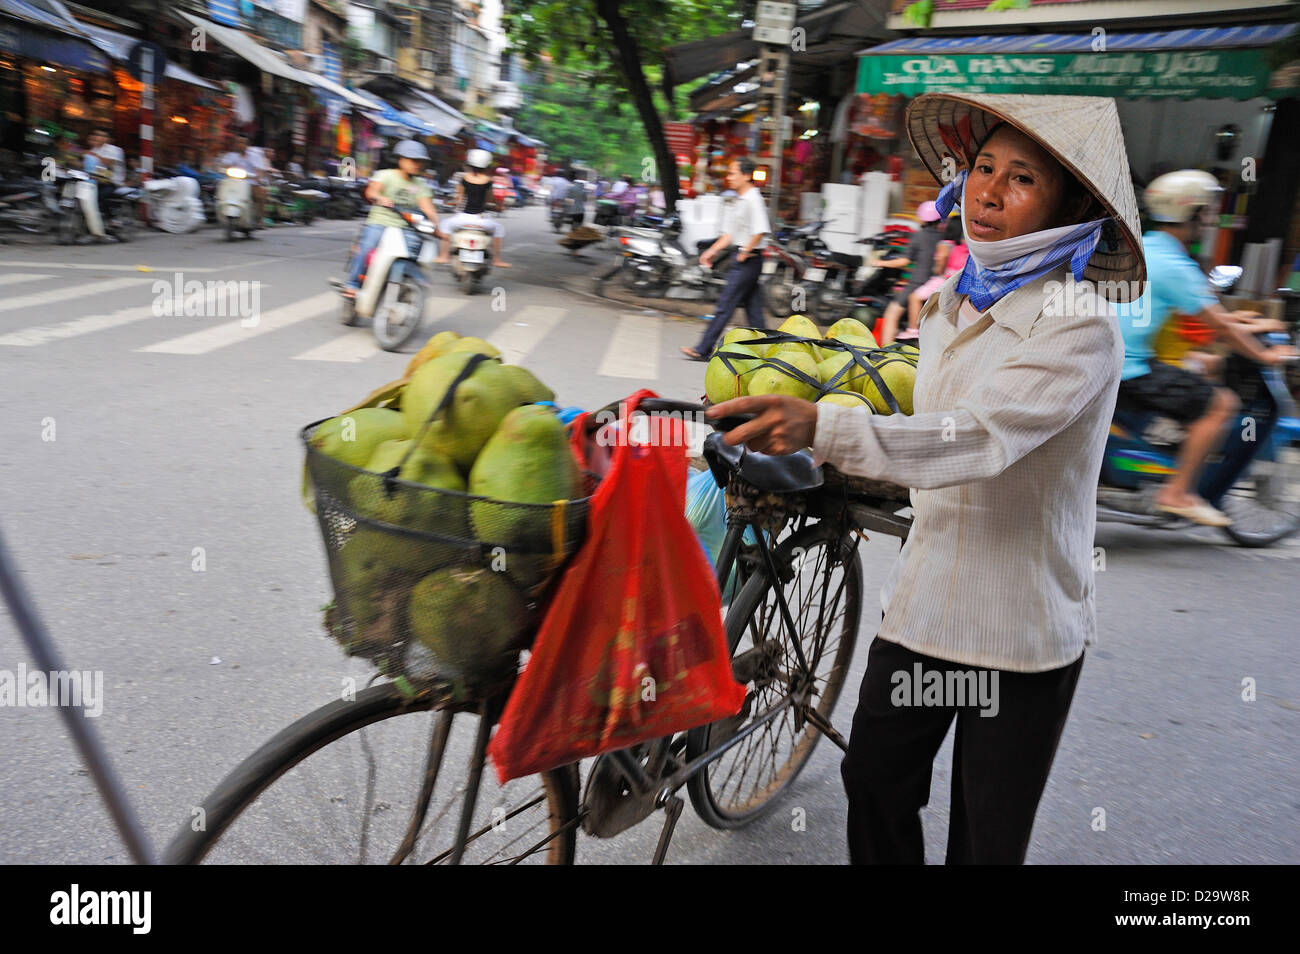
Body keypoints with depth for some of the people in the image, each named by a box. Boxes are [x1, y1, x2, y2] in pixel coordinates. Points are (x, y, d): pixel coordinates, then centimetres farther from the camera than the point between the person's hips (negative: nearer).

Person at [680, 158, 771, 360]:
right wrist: (712, 251, 13)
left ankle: (704, 350, -2)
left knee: (725, 304, -6)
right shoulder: (738, 201, 16)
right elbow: (730, 233, 20)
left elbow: (761, 231, -26)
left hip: (748, 260, -10)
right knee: (753, 307, 11)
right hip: (743, 260, 10)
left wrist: (745, 252, -18)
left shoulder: (753, 199, -14)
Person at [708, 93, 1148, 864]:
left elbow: (979, 437, -34)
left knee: (986, 838, 11)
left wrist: (823, 428, -47)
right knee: (874, 781, 17)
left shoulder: (1080, 329, -17)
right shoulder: (951, 301, 6)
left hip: (1021, 633, -6)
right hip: (923, 602, 6)